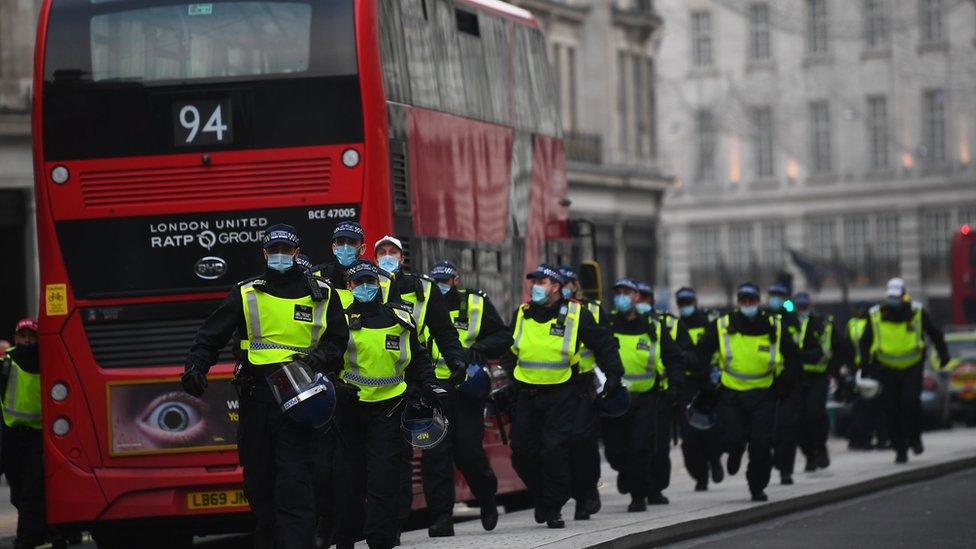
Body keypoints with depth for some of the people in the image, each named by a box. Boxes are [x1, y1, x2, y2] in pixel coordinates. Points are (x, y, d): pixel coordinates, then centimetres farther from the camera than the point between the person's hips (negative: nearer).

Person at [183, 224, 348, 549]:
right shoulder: (246, 294, 11)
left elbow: (337, 340, 11)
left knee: (295, 484, -12)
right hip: (256, 400, 2)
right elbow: (212, 335, 8)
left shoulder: (321, 295, 10)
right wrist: (196, 365, -9)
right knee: (258, 480, 8)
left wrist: (319, 358, -10)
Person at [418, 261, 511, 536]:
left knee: (468, 451, -3)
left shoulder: (476, 304, 3)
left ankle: (487, 497, 26)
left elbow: (503, 337, 3)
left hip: (467, 387, -2)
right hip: (434, 388, 2)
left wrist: (478, 349, -13)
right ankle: (441, 517, -3)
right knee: (435, 452, -5)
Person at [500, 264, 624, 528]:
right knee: (523, 453, 2)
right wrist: (506, 379, 12)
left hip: (561, 395, -4)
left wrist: (613, 375, -4)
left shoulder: (576, 315, -4)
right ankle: (540, 498, 26)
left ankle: (553, 508, 1)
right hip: (526, 394, 4)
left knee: (555, 452, -12)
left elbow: (604, 344, 3)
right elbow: (509, 350, 21)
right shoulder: (521, 315, 7)